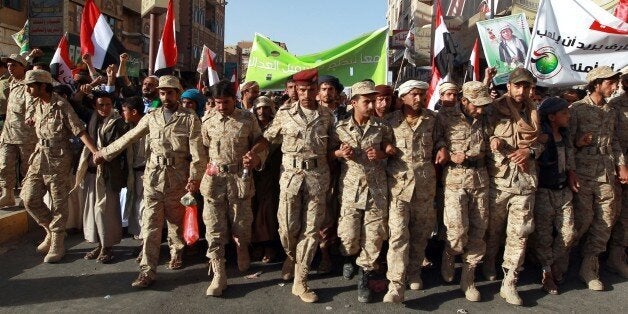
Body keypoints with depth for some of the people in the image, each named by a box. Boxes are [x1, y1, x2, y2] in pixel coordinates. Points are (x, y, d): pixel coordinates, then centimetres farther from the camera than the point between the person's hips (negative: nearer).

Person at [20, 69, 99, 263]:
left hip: (58, 159, -7)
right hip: (39, 157, 7)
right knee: (29, 198, 4)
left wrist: (96, 152, -29)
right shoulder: (36, 104, 9)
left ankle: (57, 245, 14)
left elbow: (80, 131, -20)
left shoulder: (61, 106, -13)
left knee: (59, 204, 2)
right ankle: (51, 230, 25)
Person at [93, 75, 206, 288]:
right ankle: (147, 271, 3)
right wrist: (104, 152, 21)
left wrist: (194, 178, -17)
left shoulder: (190, 119, -2)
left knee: (176, 221, 12)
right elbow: (129, 138, 17)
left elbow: (197, 153, -8)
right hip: (153, 176, 2)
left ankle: (176, 253, 38)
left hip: (178, 178, -2)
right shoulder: (151, 117, 9)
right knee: (150, 224, -1)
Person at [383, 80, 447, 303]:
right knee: (398, 232, -9)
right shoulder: (391, 120, 1)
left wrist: (442, 148, -1)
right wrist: (385, 149, -11)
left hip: (426, 182, 4)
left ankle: (414, 272, 34)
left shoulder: (431, 119, 8)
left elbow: (438, 138, 20)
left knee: (421, 231, 14)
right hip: (399, 182, -3)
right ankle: (396, 286, -7)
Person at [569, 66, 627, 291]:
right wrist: (577, 142, -24)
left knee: (605, 221, 5)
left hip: (607, 174, 6)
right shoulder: (576, 109, -3)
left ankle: (589, 267, 16)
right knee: (583, 219, -5)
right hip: (584, 173, -6)